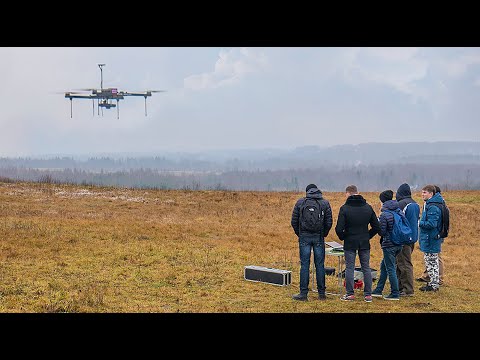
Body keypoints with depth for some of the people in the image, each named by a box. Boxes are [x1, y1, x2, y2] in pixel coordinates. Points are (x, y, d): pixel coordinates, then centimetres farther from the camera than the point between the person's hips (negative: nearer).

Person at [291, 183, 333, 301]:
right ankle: (321, 293, 10)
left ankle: (303, 293, 1)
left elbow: (294, 221, 1)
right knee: (320, 265, 6)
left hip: (304, 238, -1)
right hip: (319, 238, 1)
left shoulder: (300, 202, 1)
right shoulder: (325, 203, 2)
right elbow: (329, 222, 0)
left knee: (304, 265, 1)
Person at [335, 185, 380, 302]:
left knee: (349, 268, 4)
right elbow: (376, 227, 4)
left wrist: (343, 237, 5)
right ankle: (368, 294, 9)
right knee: (366, 268, 8)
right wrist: (368, 236, 14)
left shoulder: (344, 208, -10)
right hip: (364, 243, 3)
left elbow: (339, 228, -13)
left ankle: (350, 294, 6)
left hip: (350, 243, -3)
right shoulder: (368, 207, 3)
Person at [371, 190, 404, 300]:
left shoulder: (384, 214, -17)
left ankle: (395, 294, 5)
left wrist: (378, 224, 2)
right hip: (399, 244, 8)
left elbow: (382, 232, -15)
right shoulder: (399, 211, 5)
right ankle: (378, 290, 26)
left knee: (390, 269, 1)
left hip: (389, 245, -8)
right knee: (384, 266, 19)